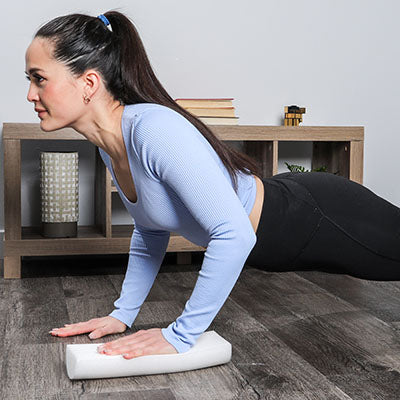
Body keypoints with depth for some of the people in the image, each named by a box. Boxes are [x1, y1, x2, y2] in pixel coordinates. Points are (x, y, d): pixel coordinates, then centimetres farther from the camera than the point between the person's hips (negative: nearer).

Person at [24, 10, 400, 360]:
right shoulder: (108, 145, -6)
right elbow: (150, 230, 8)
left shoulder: (154, 130, -34)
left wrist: (180, 334, -30)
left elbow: (234, 233, -36)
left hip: (318, 220, -8)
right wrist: (122, 313, 5)